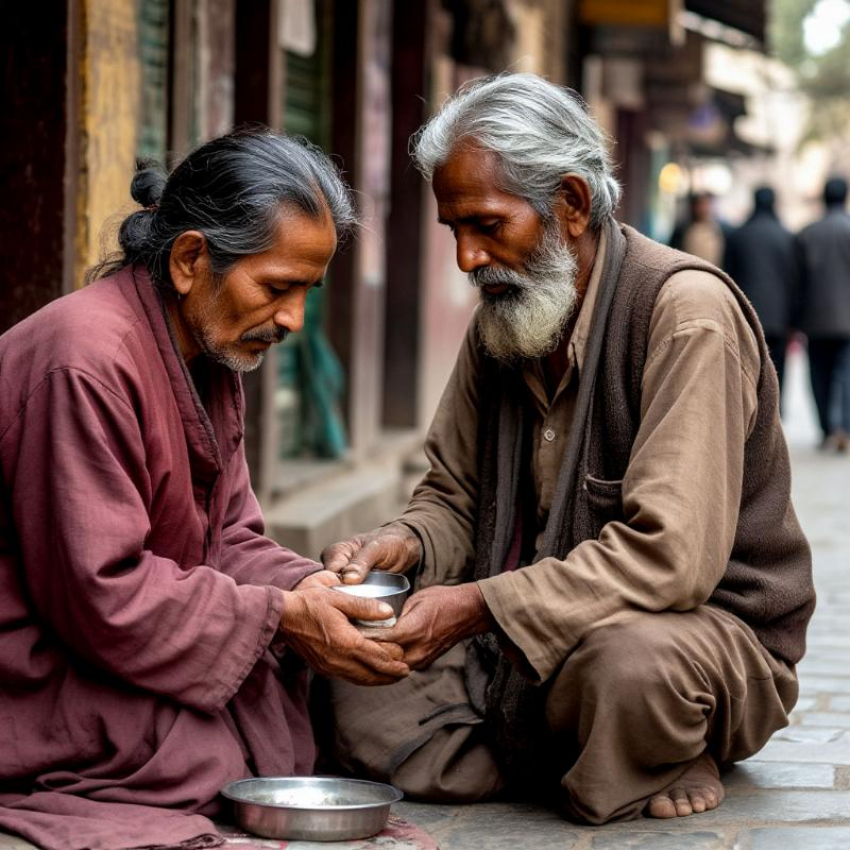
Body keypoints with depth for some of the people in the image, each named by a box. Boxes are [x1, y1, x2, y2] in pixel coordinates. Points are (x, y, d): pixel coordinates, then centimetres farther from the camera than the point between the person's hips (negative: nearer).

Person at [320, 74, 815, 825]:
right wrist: (401, 545, -12)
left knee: (629, 658, -40)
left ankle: (652, 776, -7)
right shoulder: (499, 322, 7)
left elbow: (670, 555, -28)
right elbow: (455, 501, 13)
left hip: (710, 630, -6)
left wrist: (478, 606, -29)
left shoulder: (688, 312, -19)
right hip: (531, 640, 6)